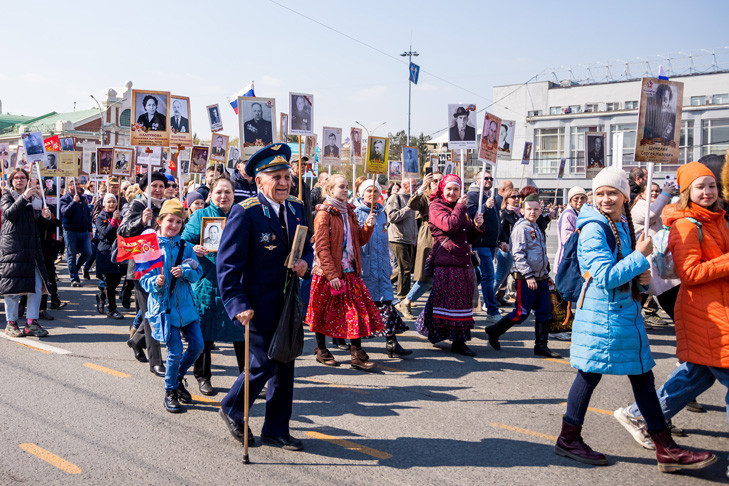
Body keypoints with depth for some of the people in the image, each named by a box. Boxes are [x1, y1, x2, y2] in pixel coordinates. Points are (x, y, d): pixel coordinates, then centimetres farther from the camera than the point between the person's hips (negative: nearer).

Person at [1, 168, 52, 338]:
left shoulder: (34, 199, 19)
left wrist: (45, 218, -2)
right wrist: (24, 197, -23)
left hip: (32, 247, 4)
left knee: (37, 285, -1)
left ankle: (31, 323, 5)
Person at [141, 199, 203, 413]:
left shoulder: (185, 247, 6)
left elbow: (197, 272, 3)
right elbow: (144, 278, -2)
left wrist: (184, 271, -17)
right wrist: (155, 282, -23)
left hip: (185, 303, 4)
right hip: (163, 304, -4)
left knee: (197, 345, 3)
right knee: (175, 350, -5)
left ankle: (178, 378, 30)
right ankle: (170, 392, 16)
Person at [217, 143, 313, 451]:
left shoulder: (296, 208, 6)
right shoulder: (244, 213, -15)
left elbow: (306, 244, 19)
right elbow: (228, 264, -15)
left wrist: (305, 260, -5)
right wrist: (238, 305, -21)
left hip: (290, 301, 7)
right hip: (260, 304, -6)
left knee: (285, 366, 11)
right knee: (264, 364, -2)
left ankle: (276, 431, 26)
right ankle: (232, 410, 28)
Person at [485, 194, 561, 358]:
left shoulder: (536, 228, 17)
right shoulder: (521, 228, -11)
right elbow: (518, 254, -18)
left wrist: (546, 275, 23)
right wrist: (528, 275, -23)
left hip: (540, 278, 8)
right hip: (526, 278, -8)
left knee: (545, 312, 6)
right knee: (522, 313, -4)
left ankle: (541, 346, 14)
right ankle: (494, 331, 13)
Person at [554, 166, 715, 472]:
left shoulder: (623, 225, 12)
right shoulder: (593, 229, -15)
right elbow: (606, 277, -23)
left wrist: (641, 276, 2)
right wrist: (640, 257, -16)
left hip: (626, 310, 9)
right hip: (601, 312, -9)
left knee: (642, 375, 11)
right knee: (590, 373, 1)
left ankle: (666, 449, 19)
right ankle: (568, 439, 17)